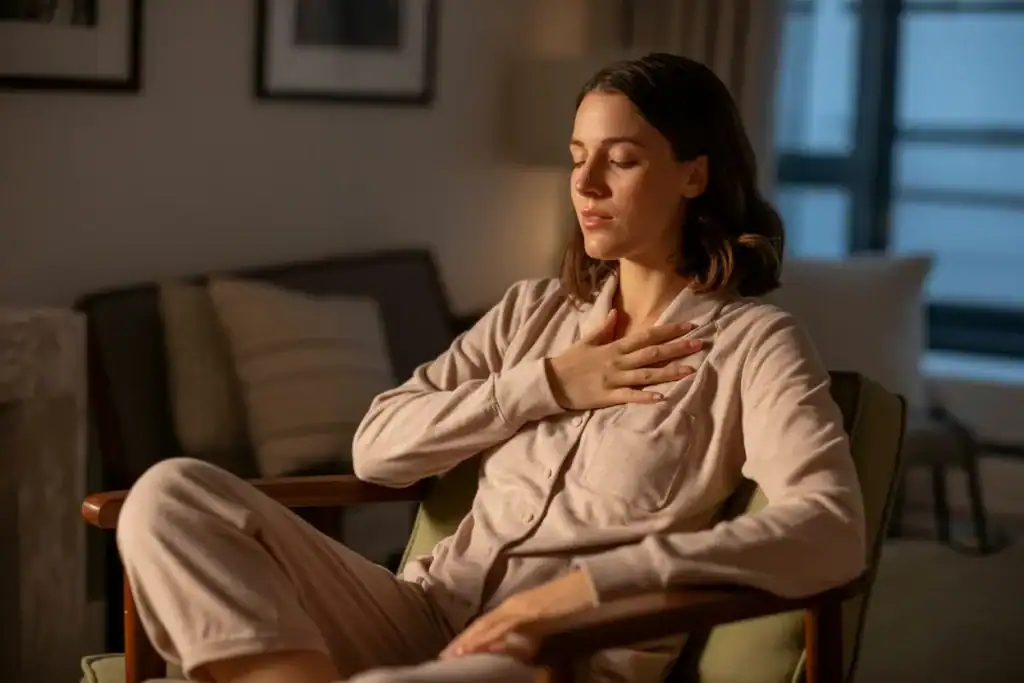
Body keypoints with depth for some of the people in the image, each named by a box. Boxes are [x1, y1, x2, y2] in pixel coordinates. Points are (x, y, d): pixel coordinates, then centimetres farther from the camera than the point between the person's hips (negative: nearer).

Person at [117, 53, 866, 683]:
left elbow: (832, 532, -19)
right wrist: (549, 385, -3)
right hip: (429, 620, 7)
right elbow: (377, 448, 10)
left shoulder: (753, 341, -1)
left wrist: (587, 586, -24)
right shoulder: (534, 309, 16)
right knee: (172, 495, -16)